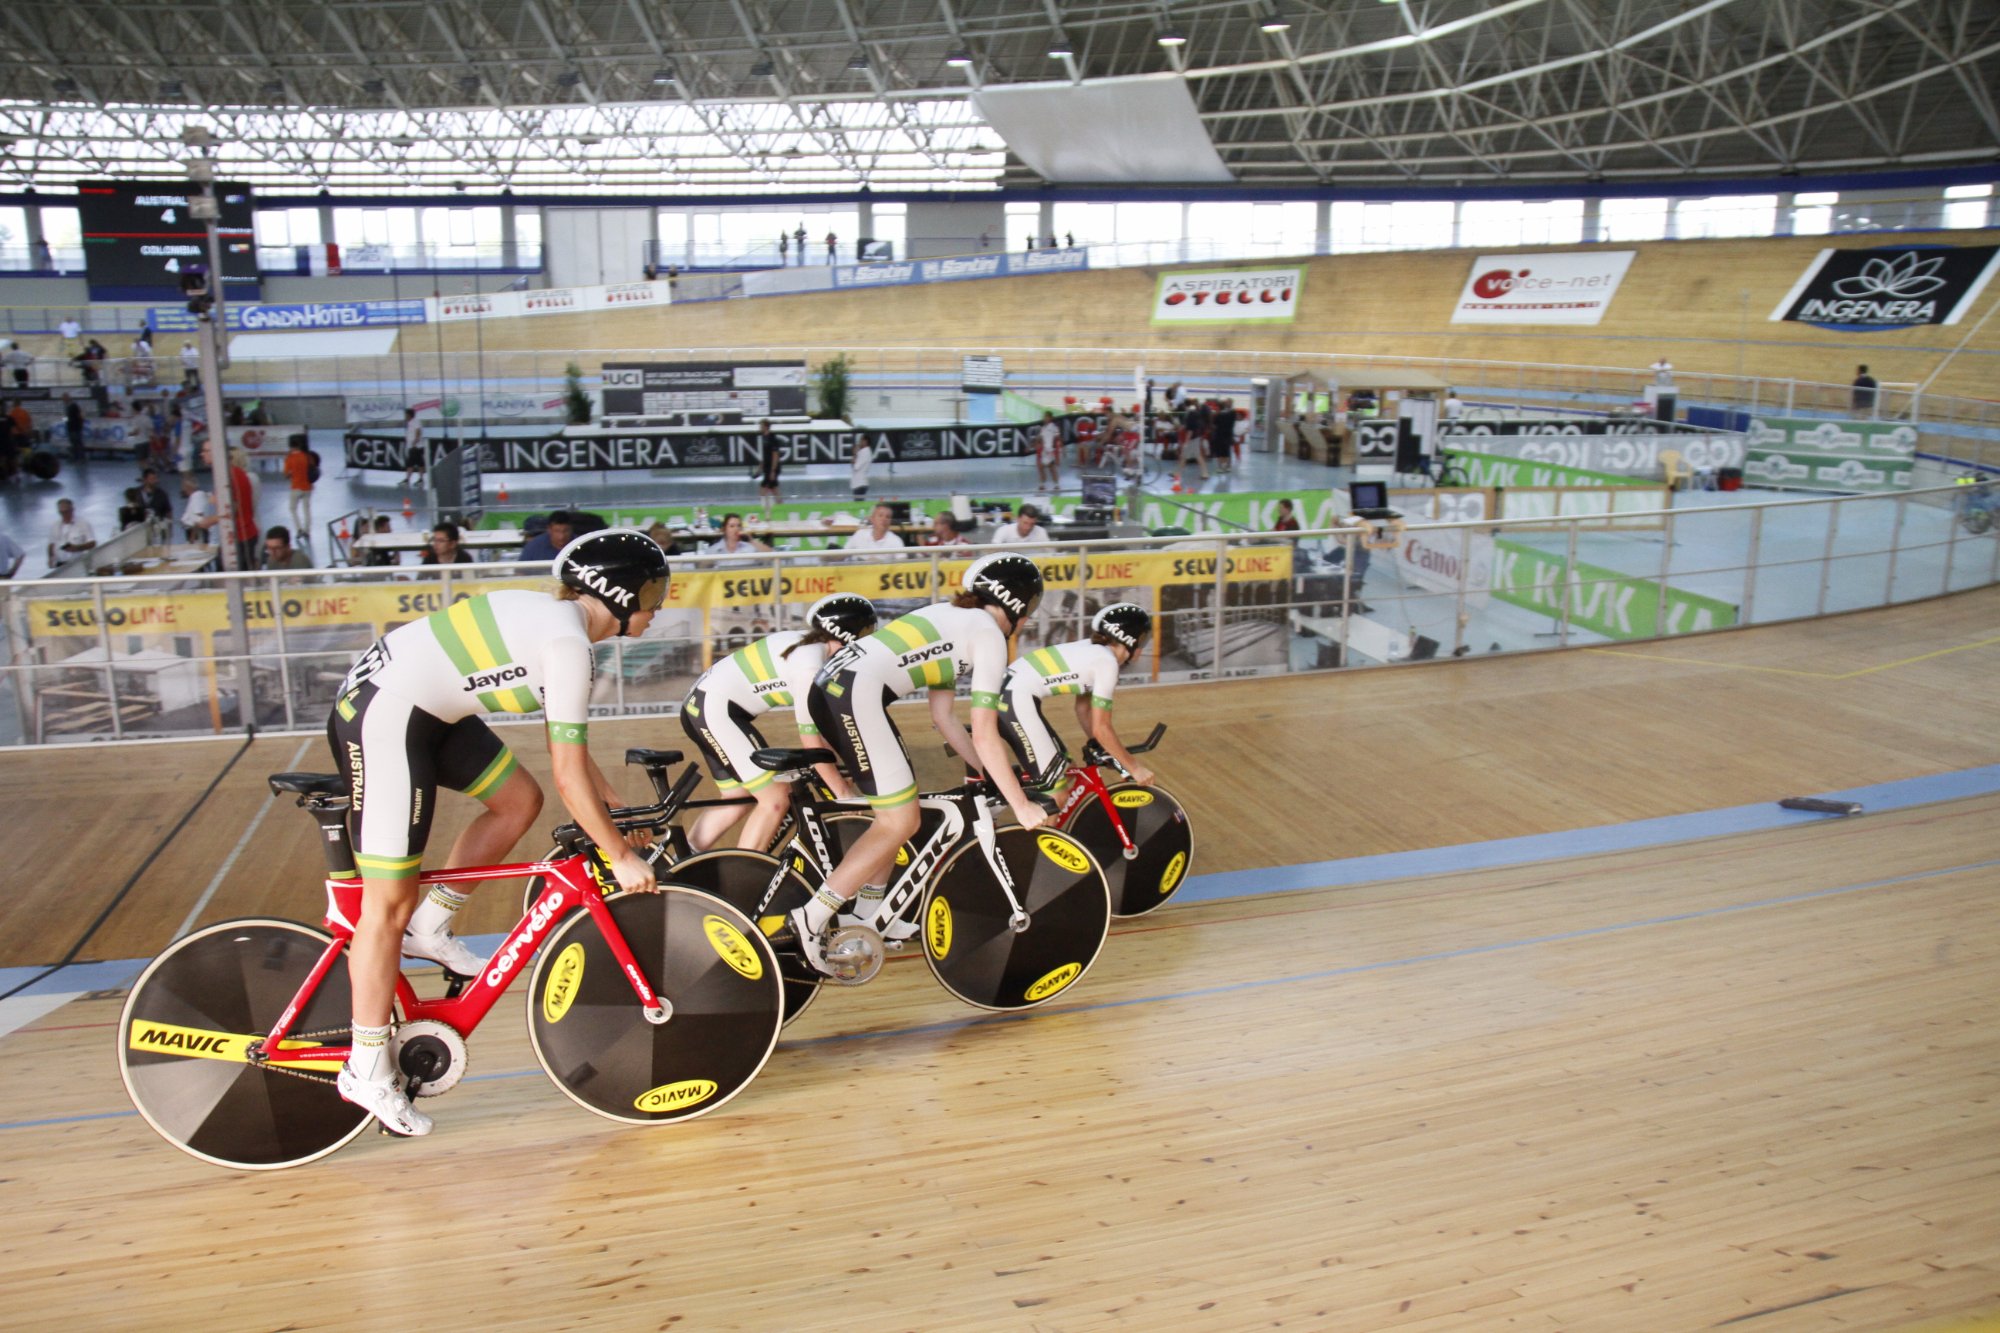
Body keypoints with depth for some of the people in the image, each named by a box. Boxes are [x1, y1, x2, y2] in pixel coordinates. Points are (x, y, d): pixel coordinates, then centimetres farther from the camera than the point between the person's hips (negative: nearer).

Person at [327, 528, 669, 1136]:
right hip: (383, 718, -10)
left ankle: (430, 927, 19)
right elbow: (570, 777, -18)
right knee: (389, 902, -4)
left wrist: (620, 813, 21)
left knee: (519, 800, 12)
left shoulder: (554, 618, 11)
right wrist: (621, 857, -9)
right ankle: (367, 1070, 8)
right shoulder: (567, 641, -18)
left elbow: (570, 750, 19)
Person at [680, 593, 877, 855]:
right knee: (774, 799, -8)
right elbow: (809, 737, -18)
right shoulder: (810, 662, -20)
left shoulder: (813, 646, 8)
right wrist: (842, 791, -10)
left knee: (737, 801, 16)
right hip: (715, 709, -10)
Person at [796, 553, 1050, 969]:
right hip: (855, 695, -10)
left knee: (896, 808, 20)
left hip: (829, 686, 10)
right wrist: (1021, 804, 3)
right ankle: (811, 920, -4)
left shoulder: (952, 617, 27)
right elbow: (984, 735, -3)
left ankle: (866, 916, 26)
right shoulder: (990, 635, 1)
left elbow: (941, 717, 26)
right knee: (900, 822, -4)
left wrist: (988, 772, 28)